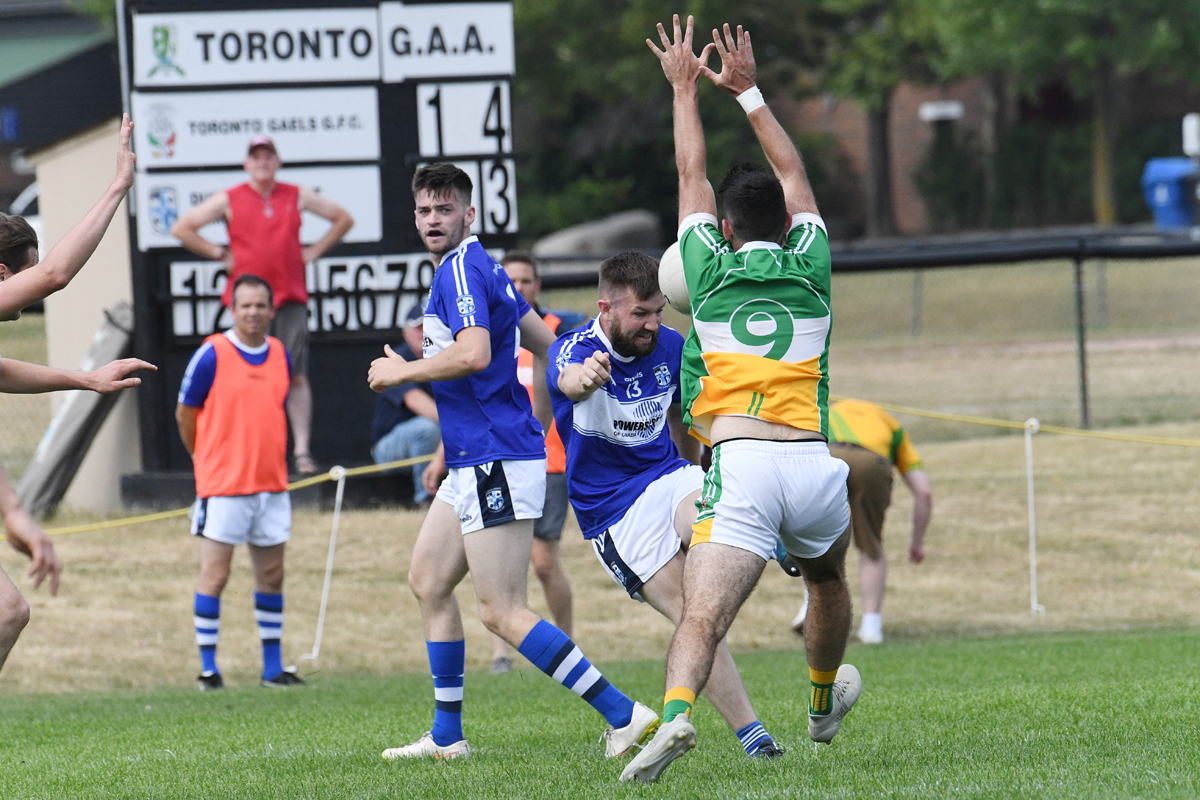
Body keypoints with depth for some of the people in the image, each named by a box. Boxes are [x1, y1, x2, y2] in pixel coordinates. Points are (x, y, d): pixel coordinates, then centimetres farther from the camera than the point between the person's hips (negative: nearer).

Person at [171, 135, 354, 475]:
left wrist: (315, 251, 10)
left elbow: (343, 219, 21)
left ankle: (302, 450, -4)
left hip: (291, 297, 1)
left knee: (297, 376, -5)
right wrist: (220, 255, 1)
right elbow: (181, 229, 6)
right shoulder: (228, 200, 4)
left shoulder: (297, 196, 10)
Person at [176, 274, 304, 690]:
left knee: (271, 575, 9)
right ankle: (208, 667, 3)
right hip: (223, 485, -5)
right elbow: (185, 414, 1)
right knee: (214, 575, -4)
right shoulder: (211, 355, -8)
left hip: (272, 484, 5)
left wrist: (271, 459, 14)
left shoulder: (280, 355, 8)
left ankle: (273, 667, 17)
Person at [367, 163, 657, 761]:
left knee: (502, 612, -12)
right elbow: (542, 342, 27)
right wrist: (523, 428, 31)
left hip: (496, 464, -11)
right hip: (473, 463, 11)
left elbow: (474, 354, -29)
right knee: (428, 582, 17)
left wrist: (402, 371, -14)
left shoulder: (462, 270, -13)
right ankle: (446, 736, 21)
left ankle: (622, 713, -15)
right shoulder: (474, 268, 17)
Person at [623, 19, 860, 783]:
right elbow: (794, 172, 29)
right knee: (829, 577, 33)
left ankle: (677, 711, -42)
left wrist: (686, 88, 36)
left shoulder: (711, 270, 9)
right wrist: (747, 90, 37)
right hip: (812, 461, 3)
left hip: (739, 464, -3)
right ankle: (824, 702, 51)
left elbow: (691, 174, 24)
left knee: (703, 614, -16)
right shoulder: (809, 266, 12)